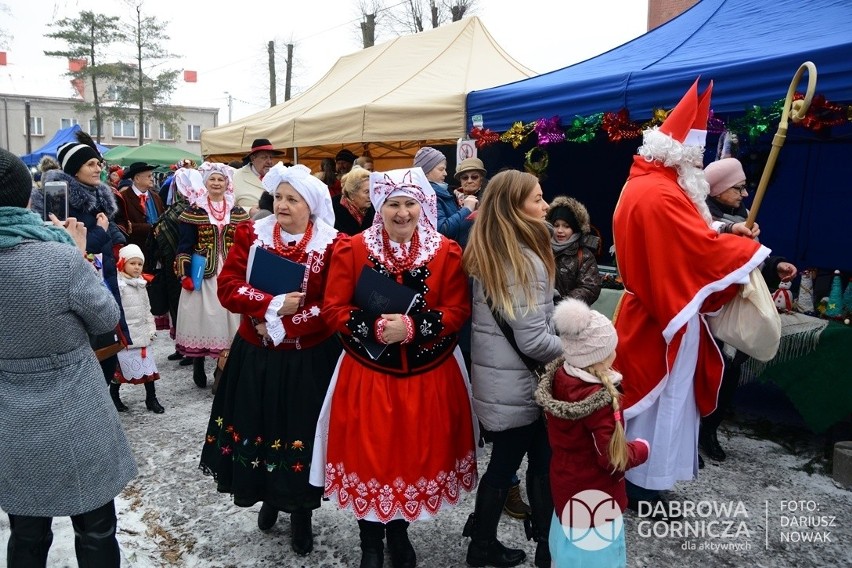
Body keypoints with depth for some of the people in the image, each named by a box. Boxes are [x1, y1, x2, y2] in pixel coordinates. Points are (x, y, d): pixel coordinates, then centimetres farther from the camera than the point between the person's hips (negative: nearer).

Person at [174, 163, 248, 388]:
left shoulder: (237, 212, 8)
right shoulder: (193, 211, 0)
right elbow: (184, 246, -2)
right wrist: (184, 274, -9)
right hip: (202, 275, -2)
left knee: (226, 319, 4)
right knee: (201, 318, 2)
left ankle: (221, 370, 14)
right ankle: (198, 367, 18)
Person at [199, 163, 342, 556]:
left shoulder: (331, 244, -9)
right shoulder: (252, 234, -1)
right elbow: (228, 287, -8)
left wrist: (281, 326, -19)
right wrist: (273, 305, -21)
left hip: (309, 358, -2)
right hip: (255, 354, 3)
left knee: (301, 431, 7)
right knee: (258, 426, 14)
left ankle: (302, 514, 29)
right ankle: (269, 498, 41)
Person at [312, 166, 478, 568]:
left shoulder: (446, 252, -2)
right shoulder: (351, 249, -4)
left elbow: (457, 312, -7)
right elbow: (334, 310, -6)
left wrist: (411, 326, -22)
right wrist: (375, 327, -23)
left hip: (429, 375, 1)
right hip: (368, 374, -1)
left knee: (417, 453, 13)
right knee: (369, 454, 7)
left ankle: (399, 531, 40)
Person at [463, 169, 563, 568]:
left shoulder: (483, 253, 6)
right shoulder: (525, 261, -20)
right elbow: (533, 341, -21)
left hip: (493, 377, 8)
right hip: (517, 384, -8)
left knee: (503, 461, 19)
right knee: (541, 464, 8)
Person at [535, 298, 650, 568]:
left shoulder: (559, 377, -11)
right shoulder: (600, 400, -32)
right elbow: (614, 458, -24)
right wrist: (642, 448, -7)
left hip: (565, 485, 7)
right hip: (593, 495, -7)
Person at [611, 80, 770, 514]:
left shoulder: (646, 184, 11)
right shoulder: (659, 195, -24)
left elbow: (684, 239, 14)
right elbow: (704, 251, -24)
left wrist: (728, 233, 3)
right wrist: (750, 248, -8)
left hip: (652, 311, 11)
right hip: (664, 318, -11)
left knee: (653, 398, 19)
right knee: (660, 400, 3)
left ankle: (638, 479, 33)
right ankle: (644, 487, 19)